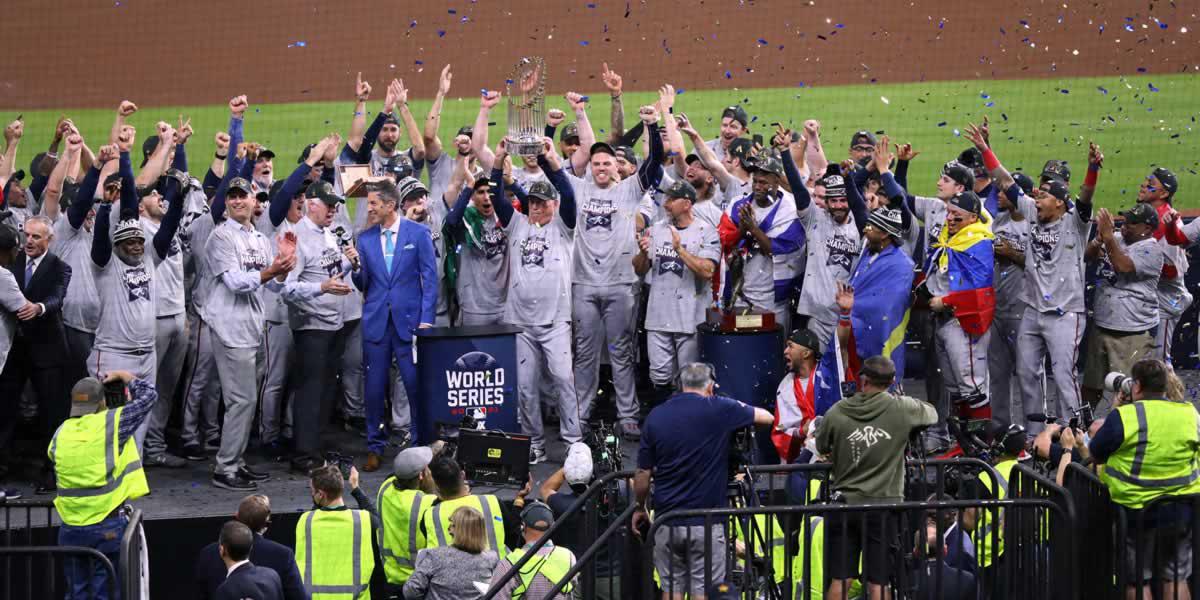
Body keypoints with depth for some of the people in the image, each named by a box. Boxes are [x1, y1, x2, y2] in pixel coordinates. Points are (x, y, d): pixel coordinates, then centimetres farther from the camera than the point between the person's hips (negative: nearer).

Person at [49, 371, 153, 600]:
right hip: (108, 527, -4)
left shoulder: (60, 434, 4)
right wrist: (123, 376, 17)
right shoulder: (111, 423, -8)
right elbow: (148, 394, 1)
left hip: (71, 528, 4)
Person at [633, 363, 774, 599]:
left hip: (668, 522, 3)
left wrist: (640, 508, 20)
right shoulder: (719, 410, -6)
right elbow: (767, 418, 8)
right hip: (706, 524, -3)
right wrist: (739, 409, 27)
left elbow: (643, 474, 5)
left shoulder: (656, 416, 3)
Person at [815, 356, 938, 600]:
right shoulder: (902, 409, -5)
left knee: (839, 580, 6)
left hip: (845, 503, 1)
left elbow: (821, 449, 13)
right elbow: (932, 415, 16)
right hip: (884, 504, -1)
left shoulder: (837, 413, -2)